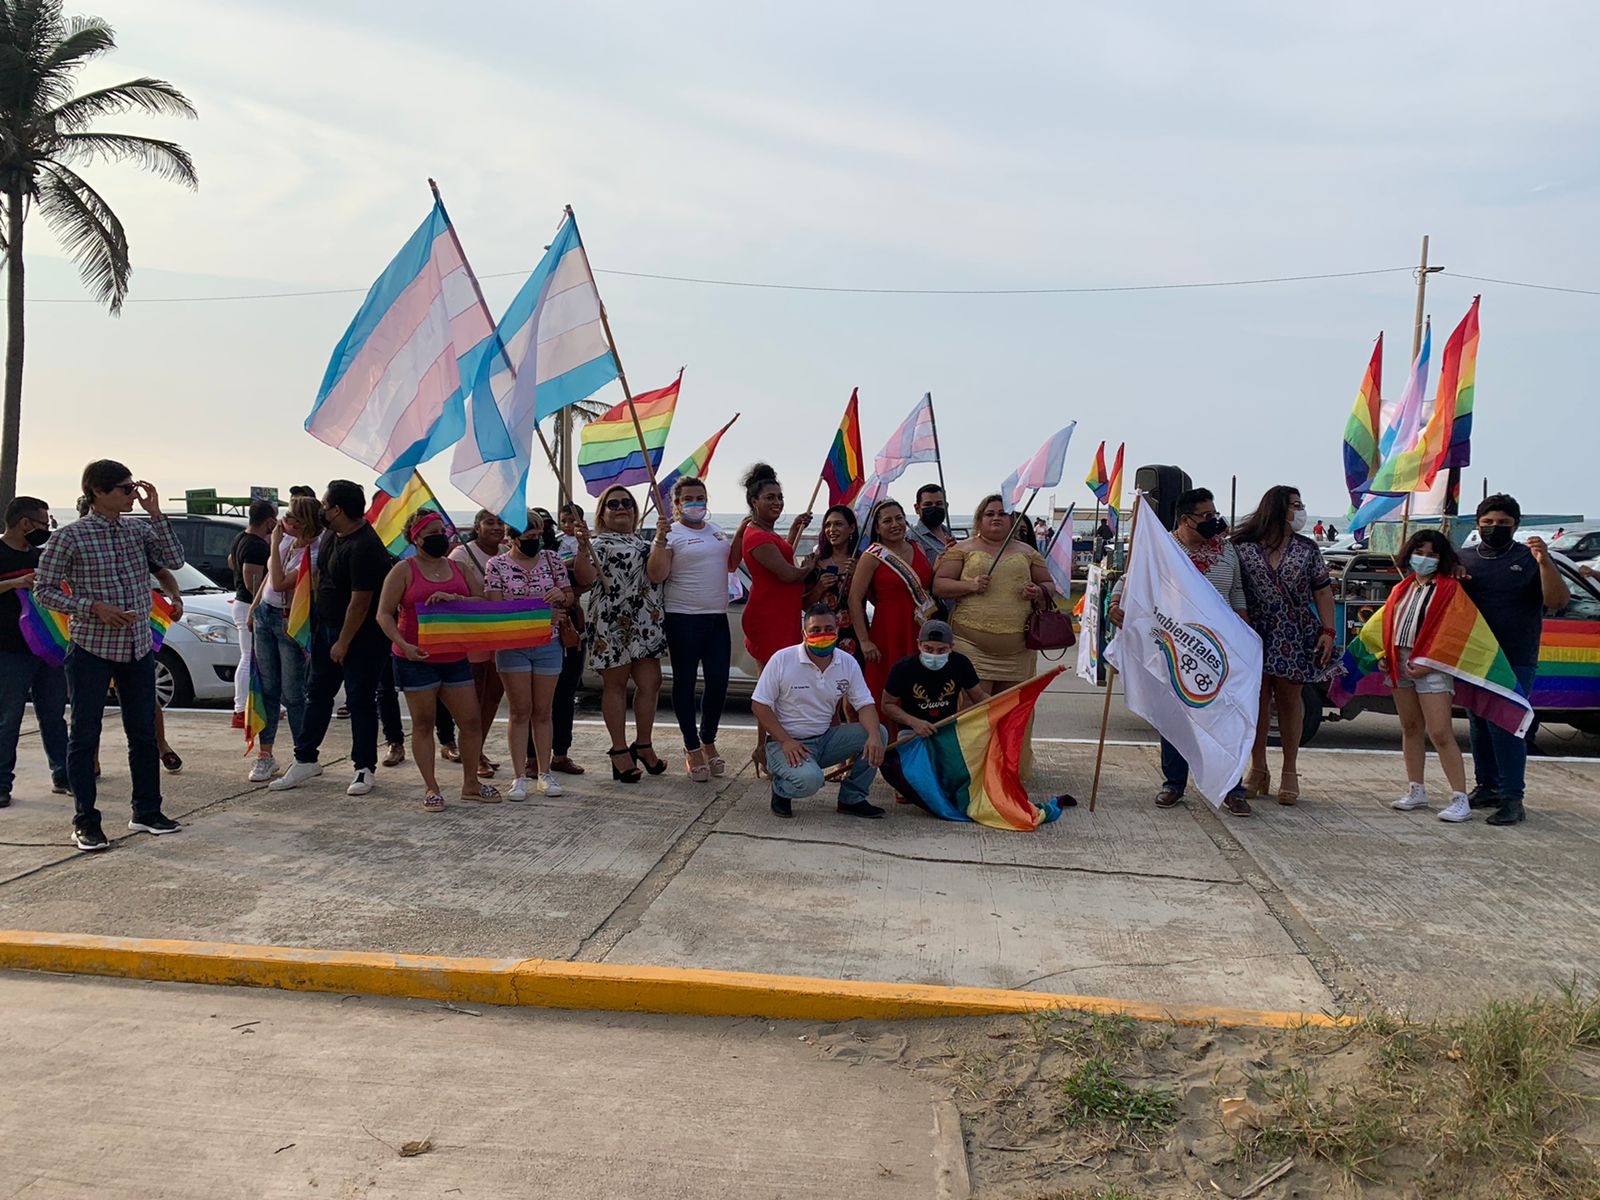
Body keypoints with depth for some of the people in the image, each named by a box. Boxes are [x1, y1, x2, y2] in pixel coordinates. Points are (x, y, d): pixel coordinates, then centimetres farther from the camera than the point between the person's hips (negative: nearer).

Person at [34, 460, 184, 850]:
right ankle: (85, 822, 11)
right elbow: (44, 590, -7)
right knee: (85, 737, 3)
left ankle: (147, 811, 23)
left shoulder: (139, 530, 7)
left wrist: (155, 514, -8)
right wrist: (94, 607, -19)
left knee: (144, 733, 11)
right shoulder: (70, 536, -8)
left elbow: (174, 561, -3)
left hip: (138, 649, 5)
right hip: (91, 650, -5)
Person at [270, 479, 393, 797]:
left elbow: (360, 602, -23)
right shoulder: (331, 535, 5)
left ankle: (364, 768, 10)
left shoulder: (364, 548, -25)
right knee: (317, 693, 13)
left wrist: (343, 643, -17)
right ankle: (305, 759, 22)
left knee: (360, 700, 0)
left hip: (361, 634, -9)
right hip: (327, 626, 9)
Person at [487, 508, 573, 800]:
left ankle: (543, 773, 15)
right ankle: (520, 776, 7)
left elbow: (570, 597, 11)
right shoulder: (496, 564, -2)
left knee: (542, 711, 8)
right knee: (520, 711, 1)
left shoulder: (551, 559, 5)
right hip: (512, 645, -2)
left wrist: (562, 595, -16)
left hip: (548, 645, 2)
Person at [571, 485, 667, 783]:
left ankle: (643, 745, 21)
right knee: (615, 685, 3)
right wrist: (582, 547, -31)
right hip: (612, 626, -6)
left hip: (646, 625, 6)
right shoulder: (598, 543, -3)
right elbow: (585, 578, -17)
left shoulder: (644, 541, 19)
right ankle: (620, 750, 11)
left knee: (651, 683, 5)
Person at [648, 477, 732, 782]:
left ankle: (708, 742, 24)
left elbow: (730, 563, 25)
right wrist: (660, 539, -27)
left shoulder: (717, 531, 16)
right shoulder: (671, 534, -6)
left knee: (719, 683, 5)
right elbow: (657, 575, -16)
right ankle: (692, 749, 12)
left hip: (717, 618, 6)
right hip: (683, 619, -6)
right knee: (685, 683, 3)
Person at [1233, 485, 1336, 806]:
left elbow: (1323, 591, 7)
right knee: (1257, 700, 4)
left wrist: (1328, 631, -2)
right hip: (1256, 637, -1)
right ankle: (1258, 770, 16)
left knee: (1289, 700, 6)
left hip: (1295, 639, 1)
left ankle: (1290, 773, 15)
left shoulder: (1307, 548, 7)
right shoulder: (1244, 547, 0)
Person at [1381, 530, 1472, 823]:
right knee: (1410, 729, 13)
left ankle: (1460, 799, -7)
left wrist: (1428, 665, -18)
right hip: (1400, 664, 7)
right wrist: (1385, 656, 6)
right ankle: (1416, 791, 23)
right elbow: (1389, 624, 21)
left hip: (1431, 667, -7)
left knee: (1440, 734, -11)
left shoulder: (1449, 589, -6)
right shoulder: (1403, 588, 15)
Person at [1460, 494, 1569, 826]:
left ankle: (1512, 798, -8)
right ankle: (1487, 787, 23)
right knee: (1479, 726, 11)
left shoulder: (1530, 560, 1)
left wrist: (1545, 562, -22)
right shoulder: (1464, 559, 11)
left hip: (1515, 662, -5)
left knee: (1505, 726, -11)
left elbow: (1558, 602, -8)